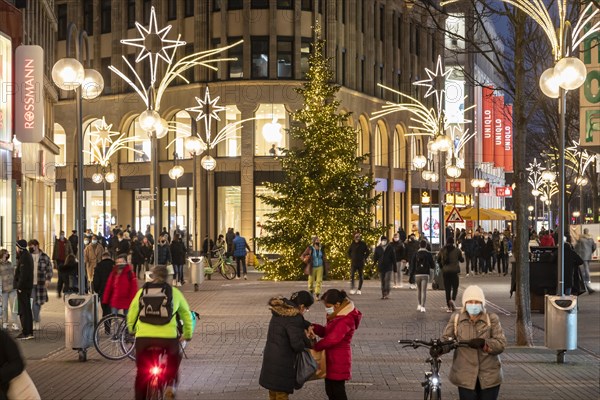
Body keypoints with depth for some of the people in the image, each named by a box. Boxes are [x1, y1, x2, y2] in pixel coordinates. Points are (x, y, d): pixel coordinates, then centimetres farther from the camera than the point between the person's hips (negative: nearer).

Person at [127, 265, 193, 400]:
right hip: (168, 336, -1)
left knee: (141, 372, 15)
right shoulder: (174, 292, 11)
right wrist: (188, 334, 34)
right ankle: (170, 384, 8)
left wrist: (132, 329, 40)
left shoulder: (142, 291, 14)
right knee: (174, 358, 27)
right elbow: (186, 314, 20)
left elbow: (131, 314, 22)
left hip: (143, 337, 1)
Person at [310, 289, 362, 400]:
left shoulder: (345, 320, -22)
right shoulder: (338, 315, 12)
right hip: (332, 359, 10)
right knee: (330, 390, 16)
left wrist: (315, 347, -16)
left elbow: (332, 339, -29)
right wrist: (315, 328, -4)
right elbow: (326, 332, 17)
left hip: (339, 361, -10)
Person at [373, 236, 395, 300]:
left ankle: (387, 294, -11)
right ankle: (383, 294, 13)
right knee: (383, 282, 7)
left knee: (387, 281, -11)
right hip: (381, 267, 2)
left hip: (388, 268, -2)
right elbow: (375, 258, 8)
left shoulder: (390, 248, 2)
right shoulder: (378, 248, 5)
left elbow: (393, 258, 4)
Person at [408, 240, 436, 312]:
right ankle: (422, 306, -12)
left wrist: (411, 275, 4)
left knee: (418, 290, 18)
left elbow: (412, 266, -1)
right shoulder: (428, 254, -2)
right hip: (425, 274, -2)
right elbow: (433, 266, 1)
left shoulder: (416, 254, 0)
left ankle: (419, 305, 24)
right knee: (424, 291, -3)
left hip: (417, 274, 2)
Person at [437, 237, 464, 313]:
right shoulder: (457, 250, -3)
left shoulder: (442, 250, 3)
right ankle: (452, 299, -20)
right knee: (455, 287, 8)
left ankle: (449, 306, 5)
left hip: (445, 271, 2)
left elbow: (438, 260, 7)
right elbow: (462, 260, 4)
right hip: (454, 271, -2)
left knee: (447, 288, 6)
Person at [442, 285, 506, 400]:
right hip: (466, 377, 0)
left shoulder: (492, 319, 0)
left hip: (489, 377, 0)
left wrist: (484, 343, -27)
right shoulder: (456, 319, 3)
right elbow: (446, 339, -1)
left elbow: (501, 344, -8)